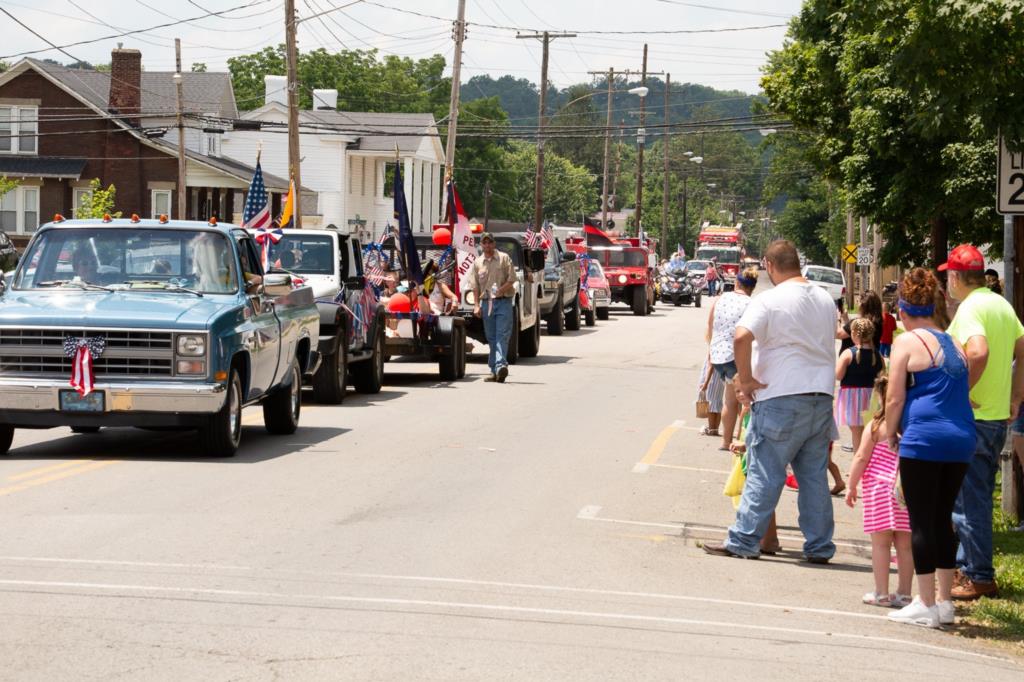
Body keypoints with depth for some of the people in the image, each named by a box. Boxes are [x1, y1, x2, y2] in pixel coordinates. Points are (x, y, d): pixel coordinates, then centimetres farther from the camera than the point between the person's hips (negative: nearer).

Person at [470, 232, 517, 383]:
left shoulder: (504, 258, 3)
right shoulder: (477, 263, 12)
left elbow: (511, 279, -2)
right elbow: (475, 286, 12)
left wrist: (501, 289, -18)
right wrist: (476, 305, 2)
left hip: (503, 301, -4)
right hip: (486, 302, 4)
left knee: (502, 335, -13)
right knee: (491, 338, 6)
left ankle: (500, 365, -25)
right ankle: (495, 371, 11)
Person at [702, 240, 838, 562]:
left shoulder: (769, 301, -11)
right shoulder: (826, 300, 11)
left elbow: (742, 337, -26)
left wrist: (746, 378, -14)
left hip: (781, 399, -6)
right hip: (822, 395, 6)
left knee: (764, 473, -1)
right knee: (815, 476, 11)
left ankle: (743, 541, 2)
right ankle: (819, 547, 13)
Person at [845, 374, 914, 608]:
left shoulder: (877, 426, -7)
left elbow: (861, 458, -4)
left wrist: (852, 486, 6)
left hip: (879, 490, -3)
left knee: (881, 543, 1)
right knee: (905, 545, 8)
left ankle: (881, 593, 2)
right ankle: (904, 592, 12)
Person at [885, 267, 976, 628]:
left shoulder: (907, 342, -3)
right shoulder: (954, 345, 17)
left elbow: (895, 399, -6)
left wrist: (890, 435, 9)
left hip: (924, 439, -7)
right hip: (962, 439, 7)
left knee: (921, 520, 0)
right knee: (942, 518, 14)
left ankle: (925, 605, 1)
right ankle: (944, 601, 17)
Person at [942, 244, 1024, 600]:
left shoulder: (969, 308, -16)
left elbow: (978, 352, -32)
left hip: (971, 419, -9)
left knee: (969, 500, -2)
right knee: (977, 496, 18)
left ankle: (980, 577, 1)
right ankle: (965, 563, 27)